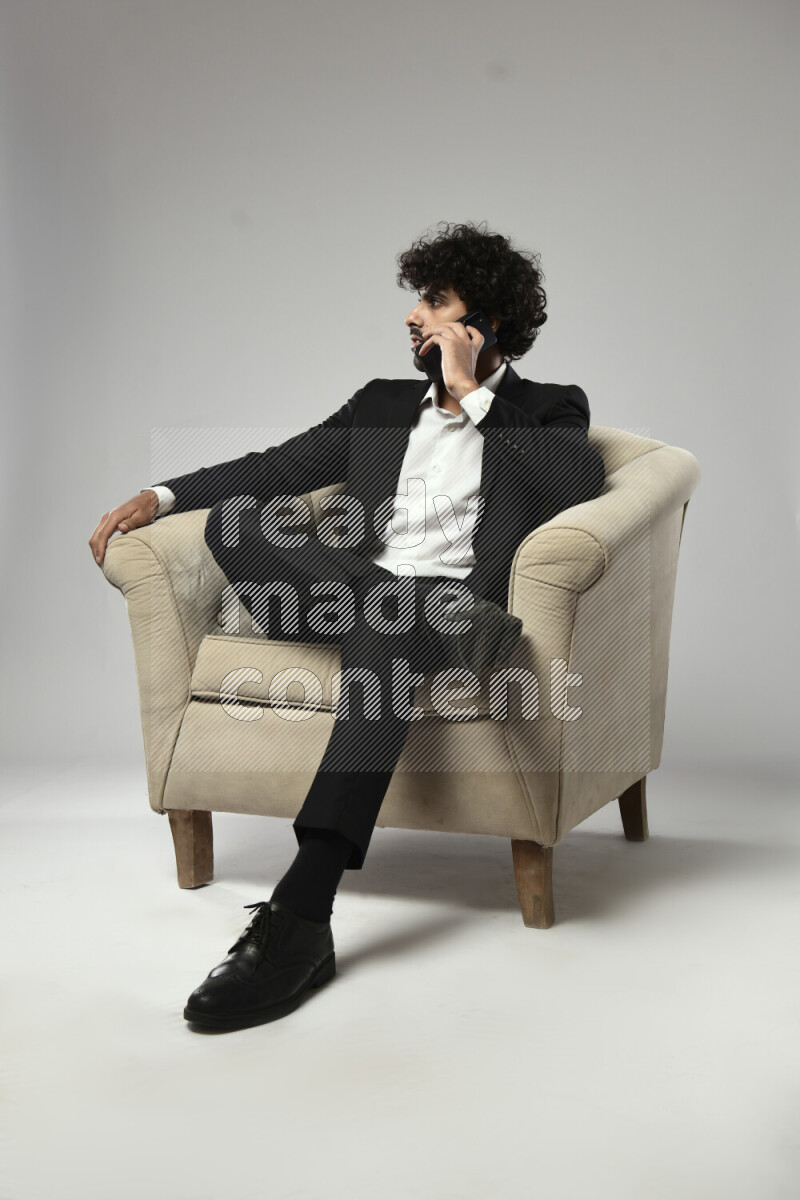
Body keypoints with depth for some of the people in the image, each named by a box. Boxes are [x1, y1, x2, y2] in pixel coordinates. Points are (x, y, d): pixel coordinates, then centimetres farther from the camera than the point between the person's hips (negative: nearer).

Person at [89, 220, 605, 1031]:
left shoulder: (548, 409, 16)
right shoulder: (384, 403, 28)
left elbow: (578, 482, -6)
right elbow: (282, 466, 22)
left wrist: (472, 395, -2)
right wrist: (161, 495, 8)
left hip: (451, 594, -4)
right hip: (355, 592, 4)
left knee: (387, 615, -41)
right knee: (232, 522, -23)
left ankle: (301, 915, -46)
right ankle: (451, 631, -29)